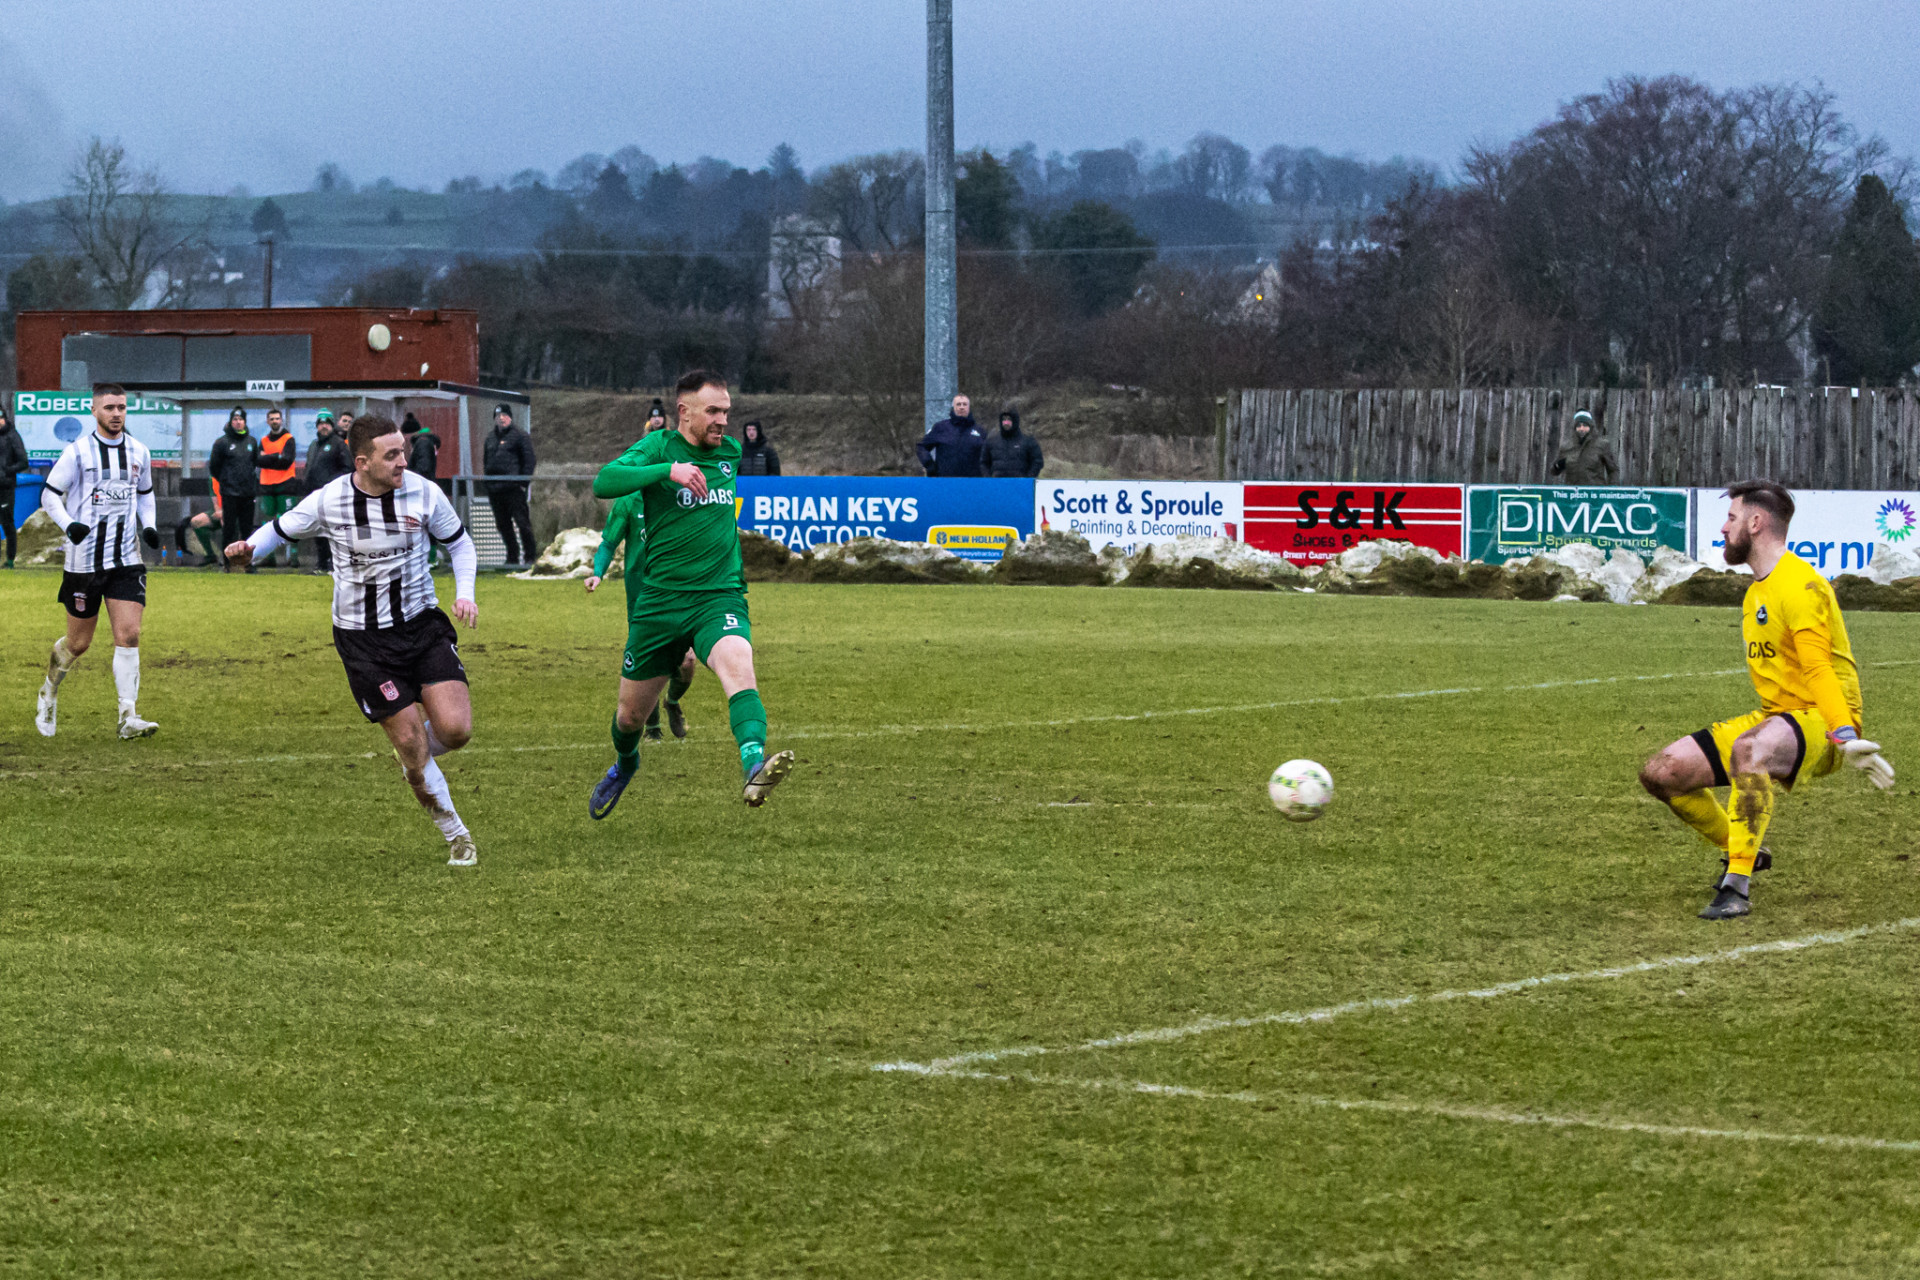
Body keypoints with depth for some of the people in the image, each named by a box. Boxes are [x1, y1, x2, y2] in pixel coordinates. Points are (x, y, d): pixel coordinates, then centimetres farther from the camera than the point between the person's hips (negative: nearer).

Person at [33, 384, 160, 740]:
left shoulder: (138, 452, 7)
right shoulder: (78, 452, -6)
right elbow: (49, 495, -3)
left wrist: (148, 525, 6)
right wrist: (69, 524, -21)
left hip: (126, 559, 3)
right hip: (84, 560, -3)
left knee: (128, 636, -11)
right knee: (78, 644, 6)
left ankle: (128, 718, -12)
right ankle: (50, 689, 36)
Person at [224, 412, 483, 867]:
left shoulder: (424, 493, -7)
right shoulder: (328, 501, -11)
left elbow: (458, 542, 8)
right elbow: (282, 528, 7)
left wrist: (465, 593, -7)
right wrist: (249, 548, -14)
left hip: (422, 622, 2)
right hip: (363, 638, -2)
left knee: (455, 728, -14)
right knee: (410, 741, -4)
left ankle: (414, 756, 23)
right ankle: (456, 836, 14)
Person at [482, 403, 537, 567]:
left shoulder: (520, 436, 1)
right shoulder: (491, 439, 19)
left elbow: (529, 461, -3)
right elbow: (486, 463, 24)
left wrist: (523, 483, -11)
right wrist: (488, 487, 15)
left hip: (514, 487, -7)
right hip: (495, 490, 7)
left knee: (522, 522, -7)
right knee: (503, 525, 8)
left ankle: (529, 557, -4)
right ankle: (512, 556, 16)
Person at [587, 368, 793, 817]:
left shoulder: (731, 452, 9)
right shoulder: (658, 447, -5)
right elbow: (604, 483, -24)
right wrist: (668, 470, -31)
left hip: (720, 595, 1)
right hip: (660, 599, -1)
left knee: (738, 666, -31)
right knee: (631, 713, 12)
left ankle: (754, 765, -52)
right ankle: (625, 764, 46)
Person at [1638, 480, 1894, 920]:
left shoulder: (1798, 585, -14)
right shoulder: (1757, 592, 18)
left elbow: (1818, 669, -25)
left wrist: (1847, 736, -34)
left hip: (1820, 721, -10)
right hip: (1774, 718, 10)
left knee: (1748, 749, -43)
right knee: (1661, 774, -1)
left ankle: (1736, 887, -42)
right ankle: (1742, 851, 19)